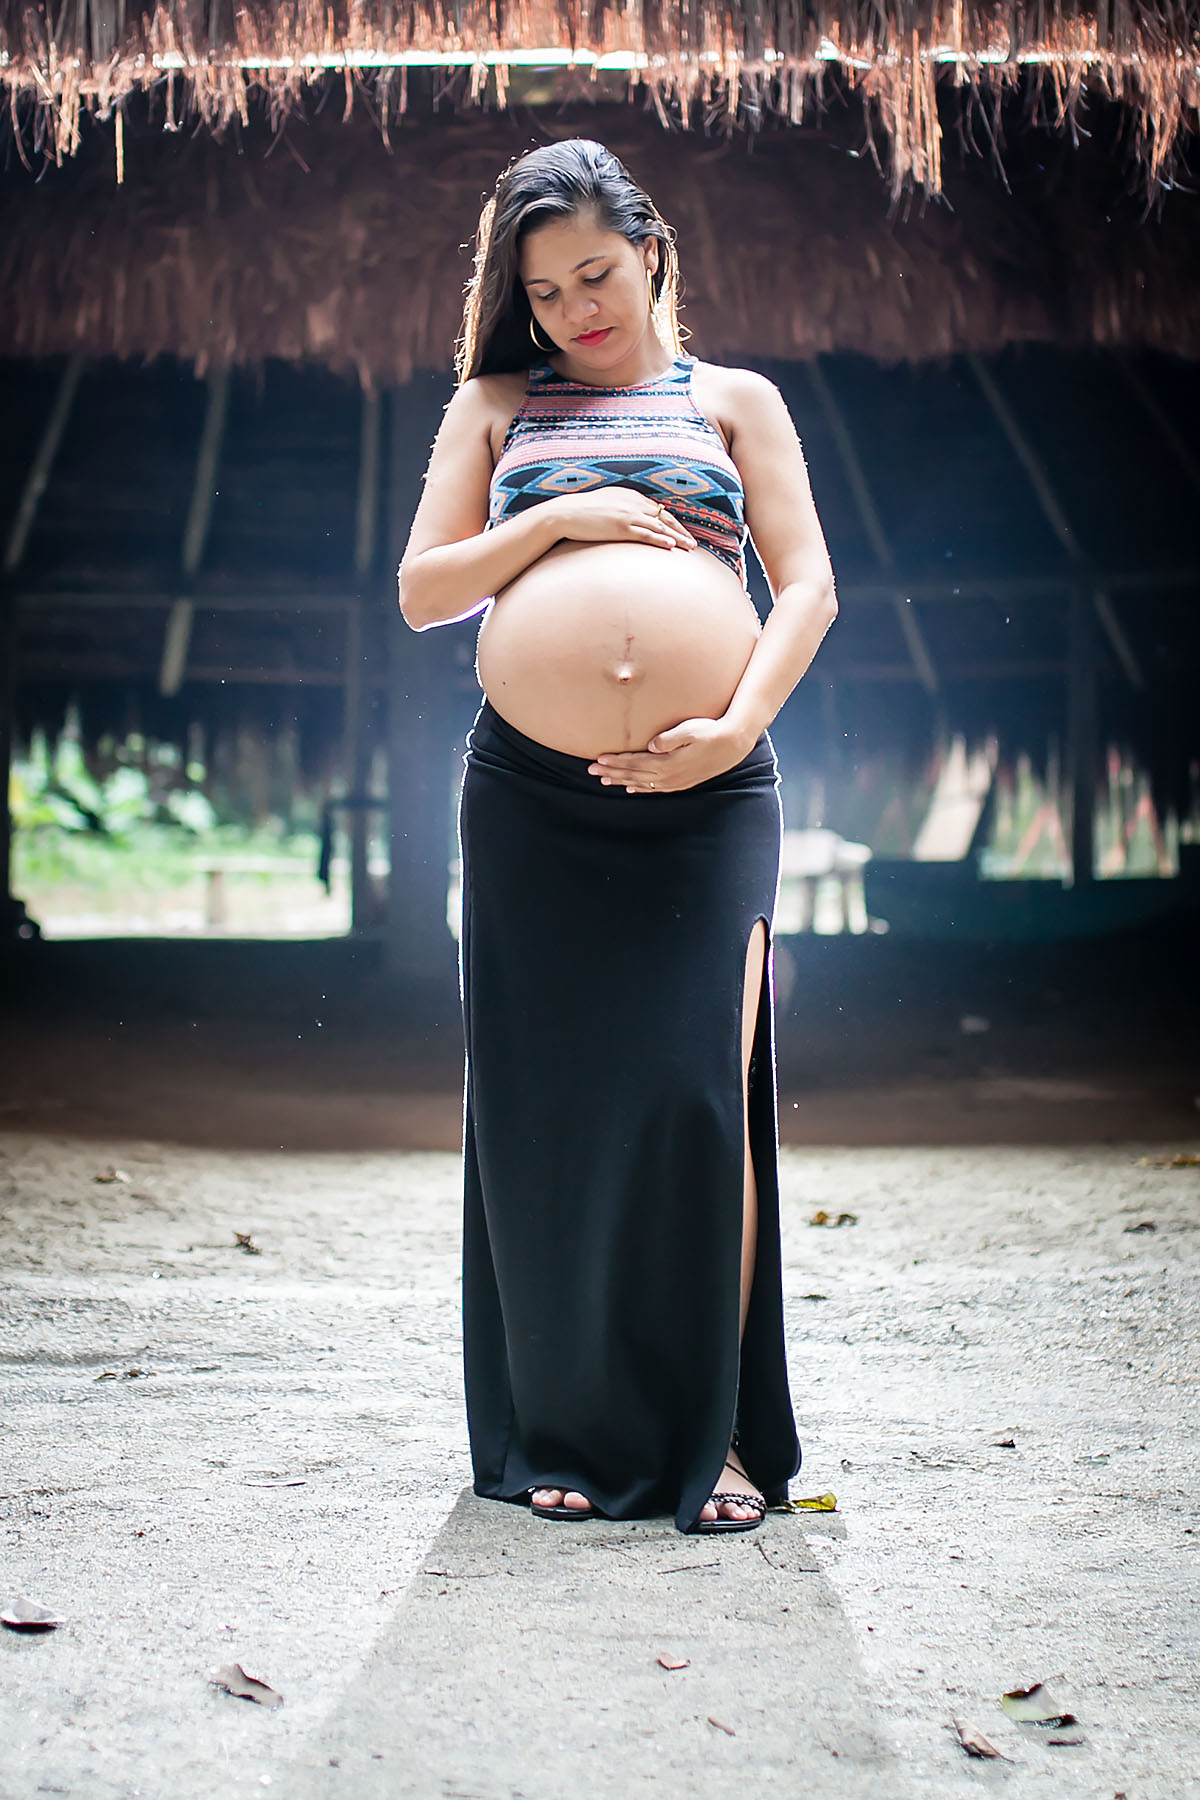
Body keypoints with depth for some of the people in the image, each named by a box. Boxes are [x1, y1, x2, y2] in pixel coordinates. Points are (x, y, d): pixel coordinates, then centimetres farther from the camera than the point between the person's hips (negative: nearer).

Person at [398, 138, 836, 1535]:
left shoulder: (732, 400, 15)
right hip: (531, 794, 1)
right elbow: (421, 592, 10)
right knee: (545, 1107, 2)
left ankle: (716, 1436, 1)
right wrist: (555, 519, -4)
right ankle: (562, 1436, 12)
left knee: (701, 1095, -9)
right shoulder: (494, 407, 17)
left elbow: (807, 586, 6)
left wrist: (736, 726, -9)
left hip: (708, 795, -1)